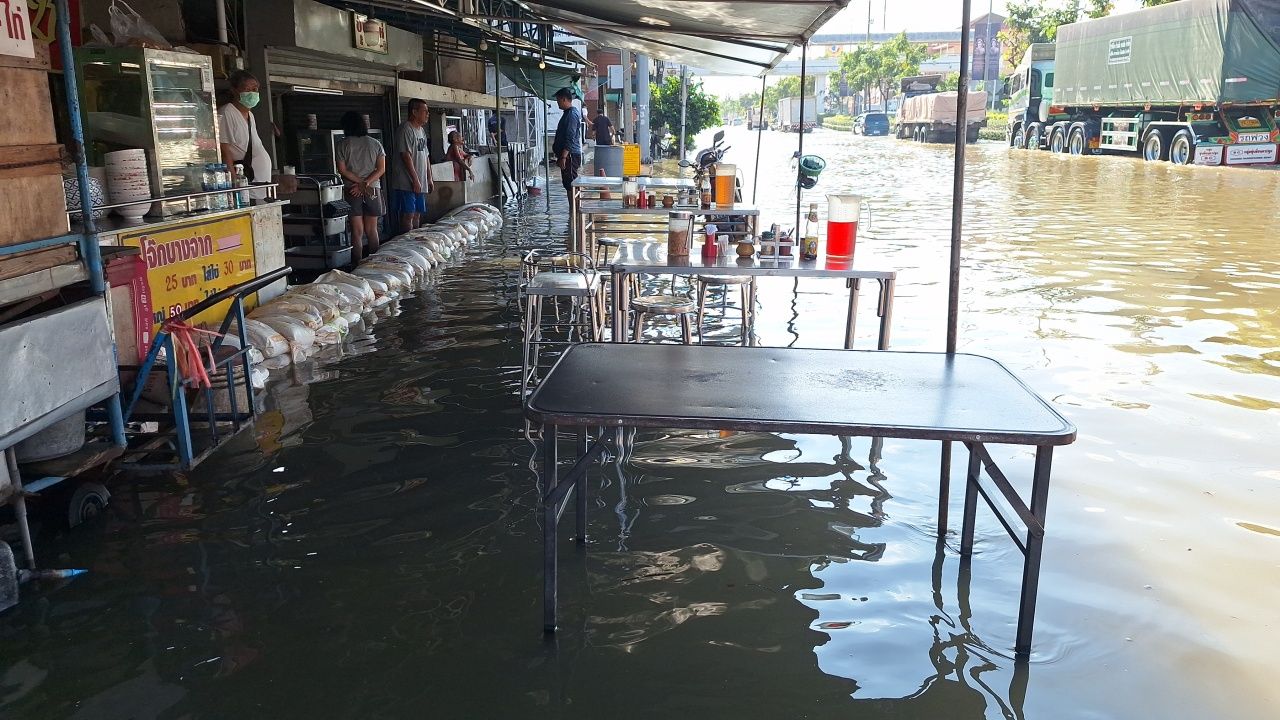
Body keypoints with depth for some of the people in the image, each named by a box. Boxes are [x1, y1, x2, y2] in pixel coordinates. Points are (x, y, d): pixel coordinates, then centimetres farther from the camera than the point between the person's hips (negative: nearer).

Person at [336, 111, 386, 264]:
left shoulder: (343, 145, -2)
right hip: (373, 190, 2)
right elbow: (381, 169, -3)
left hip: (352, 192, -1)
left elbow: (342, 170, -7)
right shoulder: (375, 144, 3)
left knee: (357, 231, 1)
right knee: (371, 230, 9)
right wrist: (366, 183, -9)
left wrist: (361, 183, -8)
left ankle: (358, 266, 1)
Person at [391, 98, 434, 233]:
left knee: (417, 214, 11)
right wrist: (415, 180, -20)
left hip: (420, 183, 9)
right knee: (408, 215, -7)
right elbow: (406, 156, -19)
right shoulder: (405, 130, -13)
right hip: (407, 183, -9)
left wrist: (429, 179, 17)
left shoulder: (422, 130, 17)